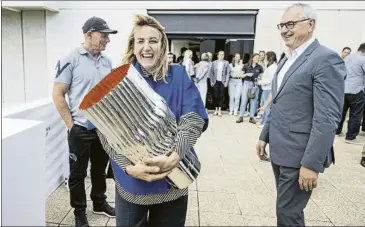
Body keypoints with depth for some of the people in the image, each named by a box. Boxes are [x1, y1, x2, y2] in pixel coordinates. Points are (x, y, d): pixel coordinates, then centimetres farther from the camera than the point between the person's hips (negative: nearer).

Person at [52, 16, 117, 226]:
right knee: (78, 172, 10)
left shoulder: (107, 61, 7)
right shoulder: (71, 60, -8)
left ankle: (100, 202, 38)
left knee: (100, 169, 19)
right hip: (81, 129, -4)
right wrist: (71, 123, -10)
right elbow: (58, 95, -8)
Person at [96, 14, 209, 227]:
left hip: (173, 180, 1)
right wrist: (128, 166, -25)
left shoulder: (179, 76, -2)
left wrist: (175, 155, -28)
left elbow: (194, 119, -12)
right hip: (131, 183, 0)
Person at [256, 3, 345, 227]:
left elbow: (327, 118, -20)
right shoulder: (286, 60, 14)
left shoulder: (326, 59, -14)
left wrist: (311, 164, -22)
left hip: (300, 154, -8)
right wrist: (265, 136, 16)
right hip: (279, 150, 8)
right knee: (286, 207, 18)